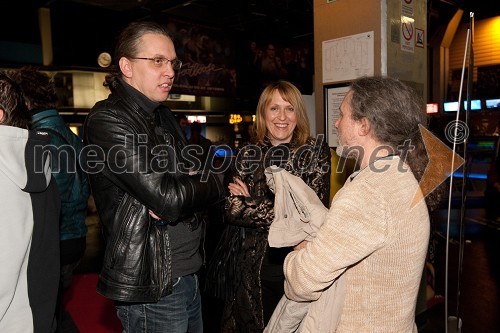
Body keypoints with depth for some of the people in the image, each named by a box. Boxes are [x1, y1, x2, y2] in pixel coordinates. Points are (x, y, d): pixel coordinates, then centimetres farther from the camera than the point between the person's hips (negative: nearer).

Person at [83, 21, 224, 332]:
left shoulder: (164, 116, 11)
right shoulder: (108, 120, -16)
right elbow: (168, 198, -24)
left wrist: (184, 188, -14)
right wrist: (215, 183, -6)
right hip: (152, 287, -8)